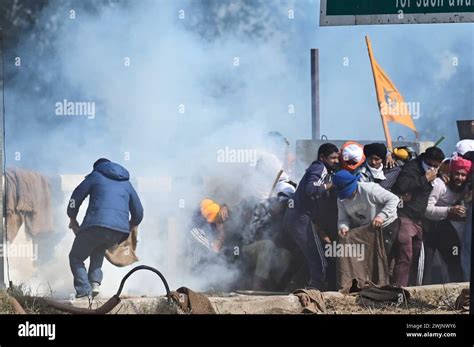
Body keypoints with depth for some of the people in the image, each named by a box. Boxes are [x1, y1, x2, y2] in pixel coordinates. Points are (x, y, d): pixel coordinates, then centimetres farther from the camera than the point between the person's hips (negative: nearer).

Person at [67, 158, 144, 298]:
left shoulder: (96, 175, 16)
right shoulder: (126, 183, 27)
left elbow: (76, 197, 11)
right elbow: (138, 213, 25)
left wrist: (73, 219, 26)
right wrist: (130, 227, 43)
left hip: (96, 224, -4)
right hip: (120, 231, 5)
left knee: (76, 257, 14)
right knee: (98, 251, 34)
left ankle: (84, 291, -7)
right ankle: (95, 283, 13)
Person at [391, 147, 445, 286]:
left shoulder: (430, 173, 14)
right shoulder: (412, 167, -12)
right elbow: (401, 186, -30)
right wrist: (425, 179, -22)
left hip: (417, 220, 9)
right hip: (404, 217, -9)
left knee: (415, 257, 13)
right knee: (404, 258, -13)